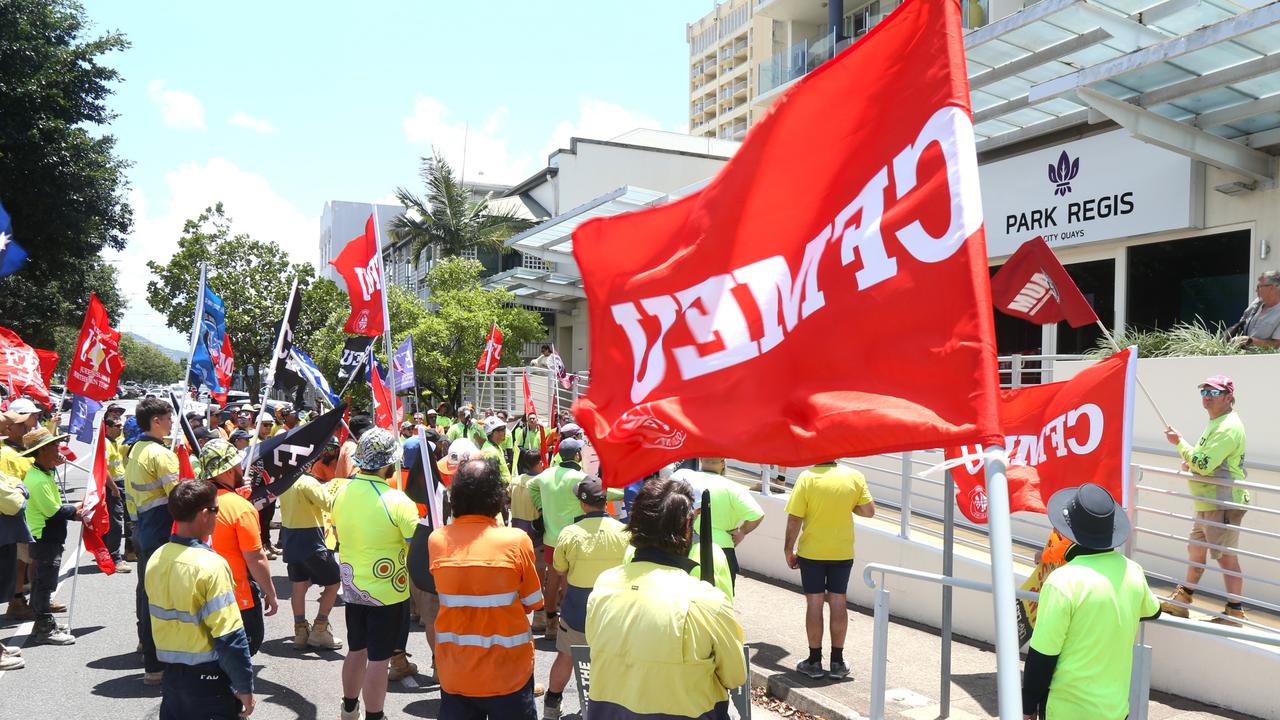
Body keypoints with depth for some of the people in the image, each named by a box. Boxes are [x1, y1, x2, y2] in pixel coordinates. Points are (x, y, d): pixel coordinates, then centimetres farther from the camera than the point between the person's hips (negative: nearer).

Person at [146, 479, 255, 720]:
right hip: (208, 677, -7)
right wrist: (245, 688, -13)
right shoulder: (210, 565, -23)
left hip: (171, 673, 7)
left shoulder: (155, 559, -1)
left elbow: (158, 619, 9)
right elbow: (229, 637, -22)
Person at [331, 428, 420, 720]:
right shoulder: (398, 502, -23)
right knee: (378, 660, 5)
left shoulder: (341, 493, -4)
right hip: (387, 592, -6)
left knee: (356, 651, 22)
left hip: (352, 587, 7)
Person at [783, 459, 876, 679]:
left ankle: (815, 661, 15)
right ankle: (837, 662, 17)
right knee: (839, 602, 10)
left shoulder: (807, 477, -14)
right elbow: (869, 511, -1)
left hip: (811, 552, -2)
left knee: (814, 603, 7)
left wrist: (789, 549, -2)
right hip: (843, 552, 2)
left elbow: (794, 519, -13)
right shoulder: (855, 476, -7)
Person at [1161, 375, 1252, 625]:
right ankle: (1182, 600, 32)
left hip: (1223, 505, -11)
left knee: (1226, 557, -4)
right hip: (1208, 503, 11)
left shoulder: (1228, 427, -17)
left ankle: (1235, 613, 5)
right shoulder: (1216, 423, 16)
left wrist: (1179, 442, -11)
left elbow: (1204, 464, -23)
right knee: (1196, 550, 19)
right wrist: (1190, 463, 10)